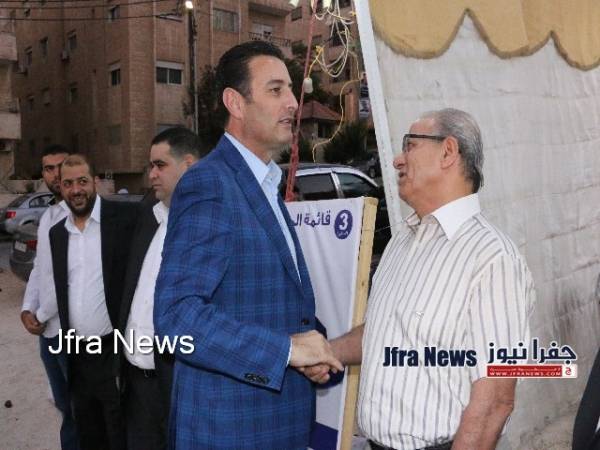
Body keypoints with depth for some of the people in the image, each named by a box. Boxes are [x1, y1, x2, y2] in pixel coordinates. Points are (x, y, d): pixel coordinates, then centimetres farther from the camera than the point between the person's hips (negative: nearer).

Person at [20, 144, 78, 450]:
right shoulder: (46, 216, 13)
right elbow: (38, 267, 17)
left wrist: (42, 316, -10)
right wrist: (28, 309, 4)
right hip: (48, 329, 8)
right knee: (64, 402, 20)